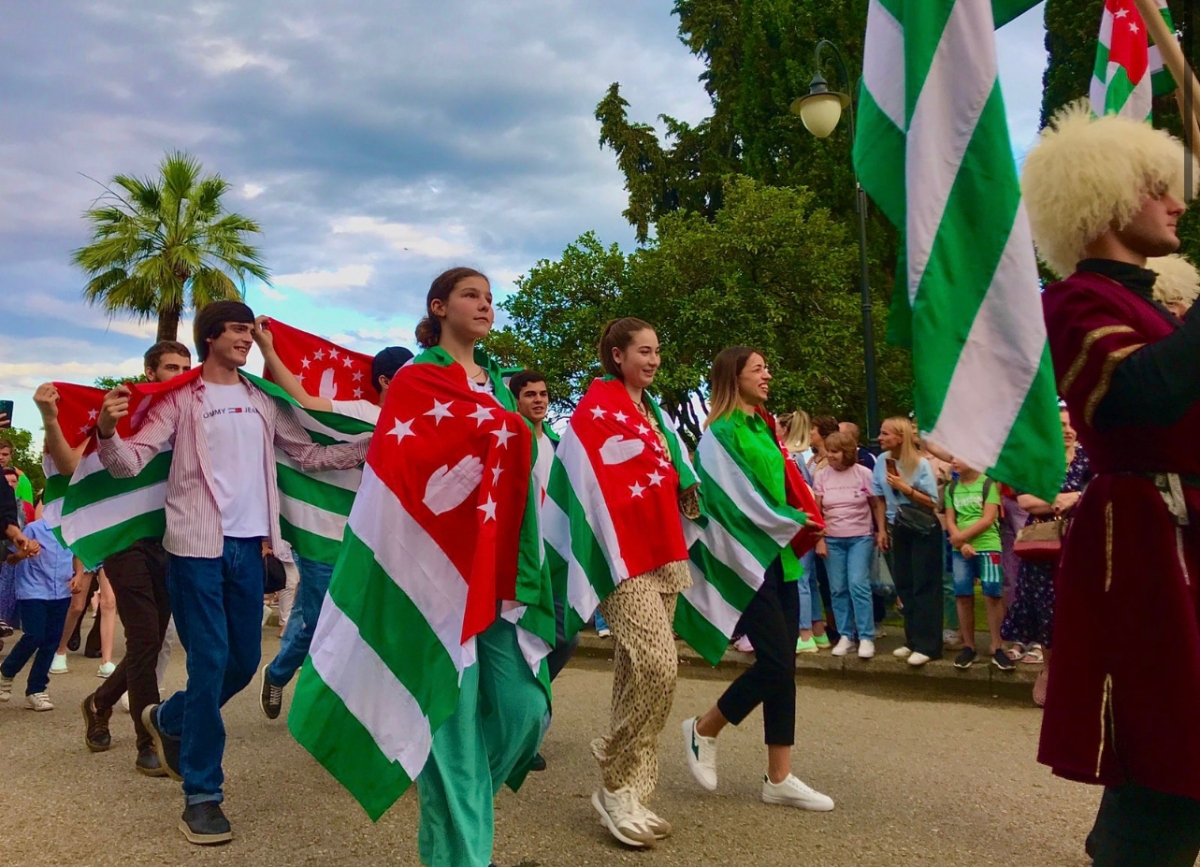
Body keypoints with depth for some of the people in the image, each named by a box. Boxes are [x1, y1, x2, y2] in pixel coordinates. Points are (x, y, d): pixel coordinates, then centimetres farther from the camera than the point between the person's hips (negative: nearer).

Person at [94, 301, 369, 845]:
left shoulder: (262, 403, 12)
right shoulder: (181, 398, -2)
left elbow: (310, 455, 16)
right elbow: (130, 461, -9)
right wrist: (107, 431, -30)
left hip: (248, 545, 5)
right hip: (197, 545, -5)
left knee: (244, 661, 11)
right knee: (210, 662, -6)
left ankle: (169, 720, 39)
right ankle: (201, 794, 7)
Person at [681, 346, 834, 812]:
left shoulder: (762, 427, 15)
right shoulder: (723, 430, -9)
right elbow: (730, 500, -14)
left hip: (778, 557, 8)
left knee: (783, 666, 7)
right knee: (775, 662, -9)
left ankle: (779, 778, 13)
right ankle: (703, 730, 14)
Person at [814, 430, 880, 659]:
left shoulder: (863, 473, -5)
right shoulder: (822, 476, 0)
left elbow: (876, 505, 2)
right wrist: (819, 539, -1)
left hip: (861, 537, -2)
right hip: (832, 539, 3)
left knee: (858, 585, -11)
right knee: (838, 589, 4)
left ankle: (866, 638, -3)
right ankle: (846, 636, 13)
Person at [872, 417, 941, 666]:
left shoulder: (921, 464, -16)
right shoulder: (882, 461, -1)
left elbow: (932, 501, -14)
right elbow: (880, 499, 7)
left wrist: (905, 488, -23)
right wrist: (882, 529, 5)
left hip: (924, 530, -6)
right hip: (899, 529, 6)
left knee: (924, 587, -3)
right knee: (904, 585, 10)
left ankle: (927, 645, 0)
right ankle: (913, 640, 20)